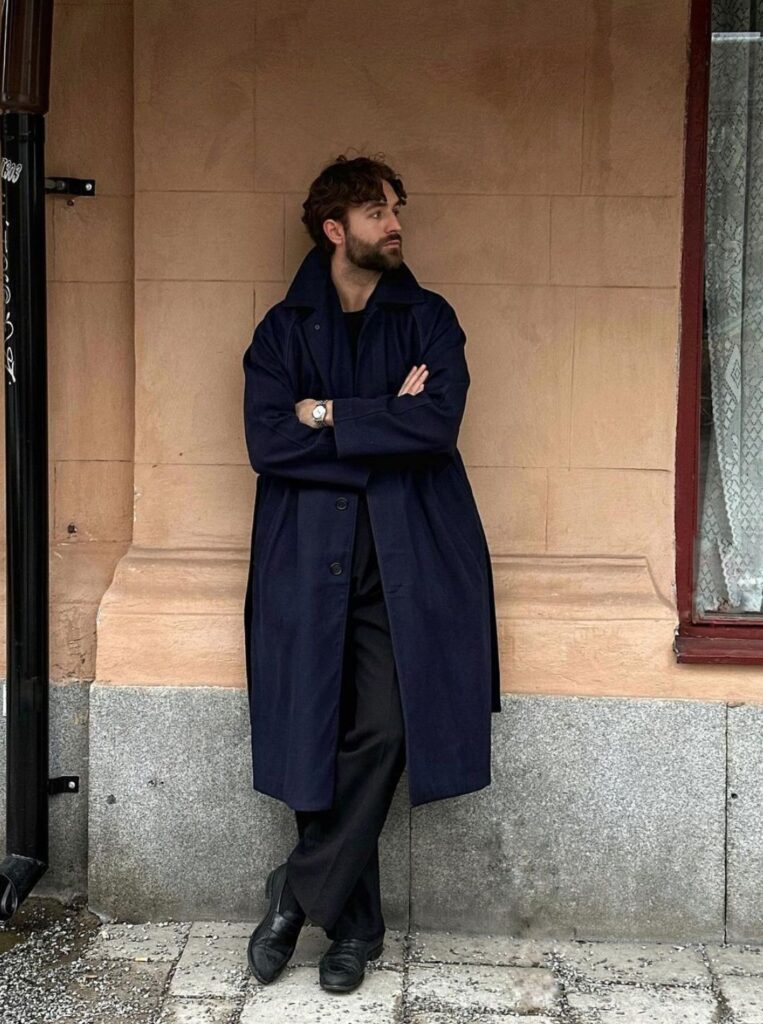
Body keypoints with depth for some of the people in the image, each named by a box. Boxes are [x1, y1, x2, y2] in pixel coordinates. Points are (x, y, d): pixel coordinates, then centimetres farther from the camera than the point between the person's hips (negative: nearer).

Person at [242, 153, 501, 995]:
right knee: (317, 739, 0)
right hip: (310, 557, 0)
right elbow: (265, 441, -7)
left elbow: (438, 424, -9)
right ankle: (353, 922, 17)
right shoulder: (283, 328, 9)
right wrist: (385, 424, -9)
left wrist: (327, 414, -8)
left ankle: (301, 892, 8)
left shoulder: (429, 320, 9)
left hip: (406, 560, 0)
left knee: (381, 731, -11)